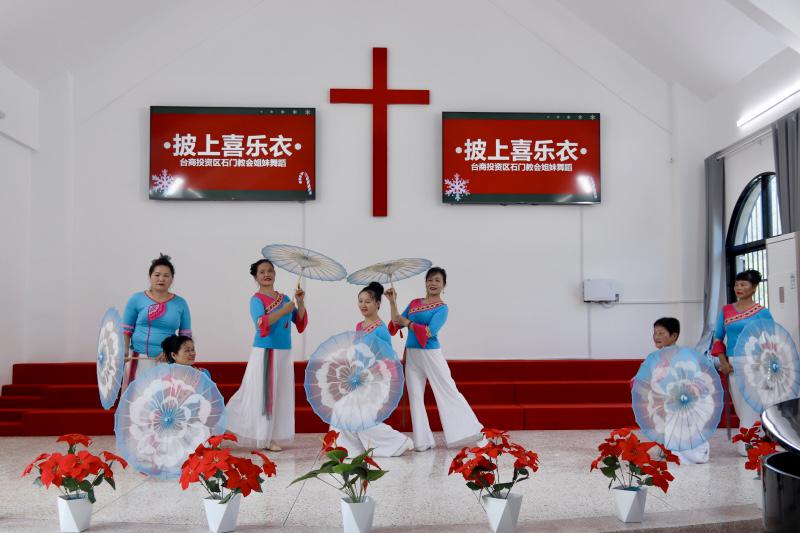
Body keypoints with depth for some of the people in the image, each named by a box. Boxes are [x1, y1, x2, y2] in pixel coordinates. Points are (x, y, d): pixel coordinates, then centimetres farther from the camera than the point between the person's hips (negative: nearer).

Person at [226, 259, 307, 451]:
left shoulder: (284, 298, 12)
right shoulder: (256, 299, -5)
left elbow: (301, 325, 9)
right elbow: (261, 324, -22)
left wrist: (301, 303, -3)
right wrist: (283, 311, -24)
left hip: (284, 354, 6)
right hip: (264, 353, -6)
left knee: (281, 395, 8)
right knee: (263, 394, -3)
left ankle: (273, 436, 16)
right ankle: (264, 438, 4)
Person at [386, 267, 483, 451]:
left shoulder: (442, 308, -3)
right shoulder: (414, 303, 13)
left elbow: (429, 332, -16)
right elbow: (396, 324, 10)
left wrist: (407, 322, -13)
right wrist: (393, 303, 3)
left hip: (431, 354, -5)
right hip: (411, 355, 5)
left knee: (449, 392, -3)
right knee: (415, 397, 4)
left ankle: (470, 431, 6)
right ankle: (423, 441, 10)